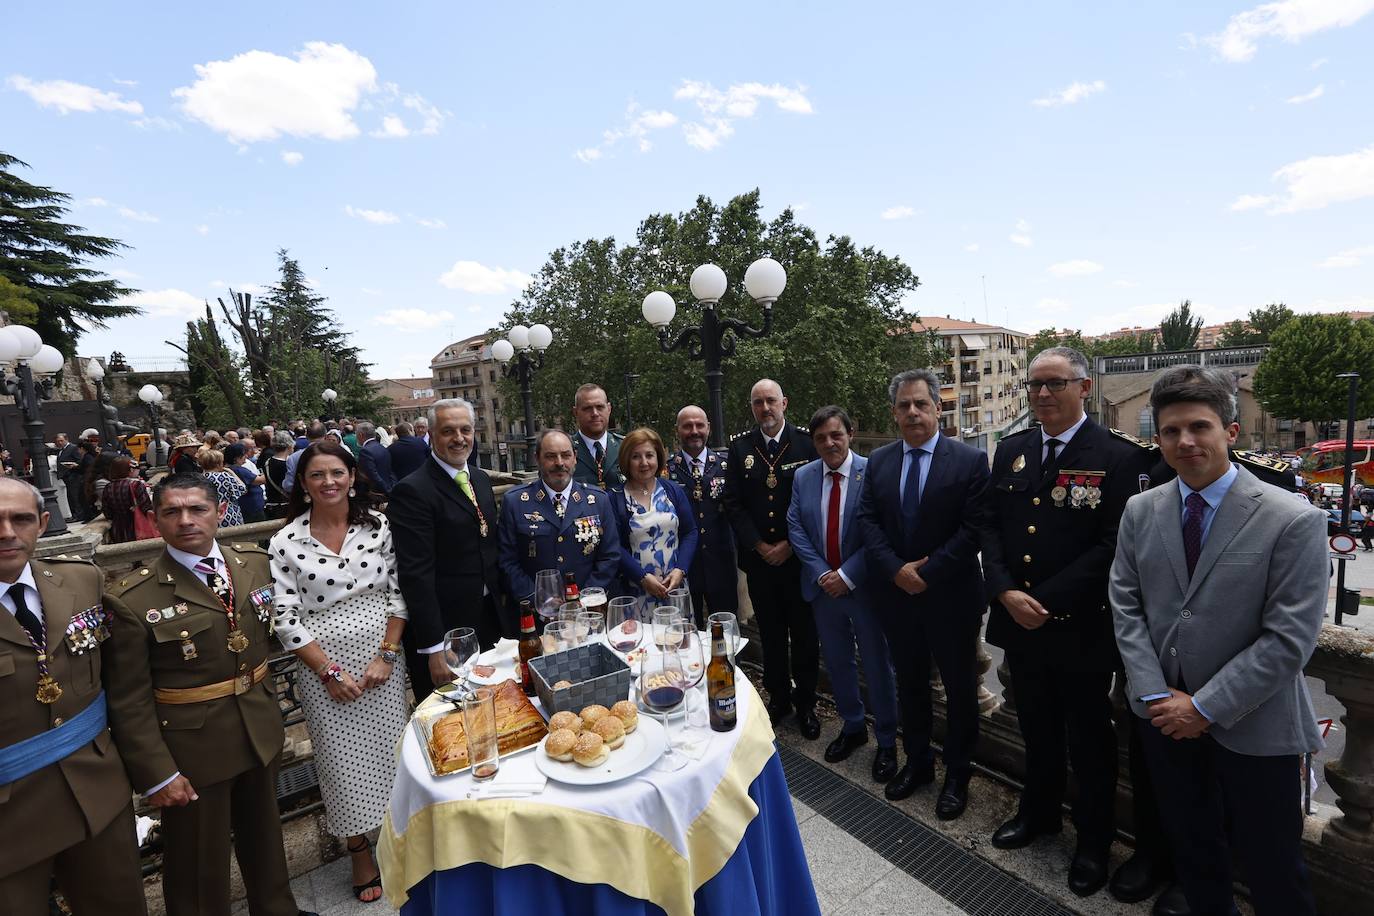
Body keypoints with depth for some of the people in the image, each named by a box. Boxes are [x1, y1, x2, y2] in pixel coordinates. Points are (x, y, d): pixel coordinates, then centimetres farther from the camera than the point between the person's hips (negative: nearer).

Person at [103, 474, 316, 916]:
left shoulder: (255, 562, -4)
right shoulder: (132, 600, -16)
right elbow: (128, 700, -12)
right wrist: (157, 775, -13)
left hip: (261, 731, 5)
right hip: (193, 748, -4)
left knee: (263, 831, 25)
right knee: (199, 861, 14)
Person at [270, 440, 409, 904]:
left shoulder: (378, 526, -3)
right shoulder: (286, 543, -6)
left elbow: (398, 592, -2)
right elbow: (286, 619, -6)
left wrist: (386, 655, -9)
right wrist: (329, 671, -10)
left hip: (383, 657, 1)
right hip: (324, 664, -1)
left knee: (391, 747, 10)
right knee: (342, 759, 10)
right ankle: (360, 849, 33)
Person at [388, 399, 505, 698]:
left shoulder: (481, 479, 7)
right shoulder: (412, 491, -17)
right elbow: (416, 575, -20)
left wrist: (503, 610, 12)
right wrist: (434, 648, -20)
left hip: (491, 619, 7)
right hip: (444, 630, -7)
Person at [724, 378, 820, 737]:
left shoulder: (807, 441, -5)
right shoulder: (740, 445, 1)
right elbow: (733, 503, 0)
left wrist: (790, 545, -10)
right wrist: (759, 546, -7)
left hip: (798, 556, -2)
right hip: (758, 557, 2)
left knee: (804, 633, 9)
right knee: (770, 633, 14)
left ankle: (805, 702, 28)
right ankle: (779, 697, 32)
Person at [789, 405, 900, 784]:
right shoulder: (803, 477, 1)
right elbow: (795, 528, -1)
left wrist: (847, 575, -17)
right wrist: (822, 572, -11)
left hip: (864, 586, -4)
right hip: (823, 585, 4)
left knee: (877, 664, 10)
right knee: (837, 662, 18)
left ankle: (886, 742, 30)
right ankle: (853, 727, 41)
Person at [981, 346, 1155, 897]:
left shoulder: (1119, 456, -12)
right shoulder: (1010, 450, 4)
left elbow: (1113, 544, -17)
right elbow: (991, 526, 3)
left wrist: (1047, 601, -19)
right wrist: (1005, 592, -11)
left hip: (1082, 629, -4)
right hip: (1018, 621, 4)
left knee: (1089, 739, 15)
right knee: (1037, 728, 22)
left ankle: (1093, 842, 37)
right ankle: (1039, 813, 45)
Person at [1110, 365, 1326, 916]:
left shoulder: (1294, 521, -13)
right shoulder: (1140, 512, -1)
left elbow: (1289, 638, -16)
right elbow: (1125, 607, 0)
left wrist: (1206, 706, -16)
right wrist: (1155, 695, -8)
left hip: (1253, 725, -3)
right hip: (1165, 716, 3)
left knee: (1271, 870, 14)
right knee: (1192, 850, 22)